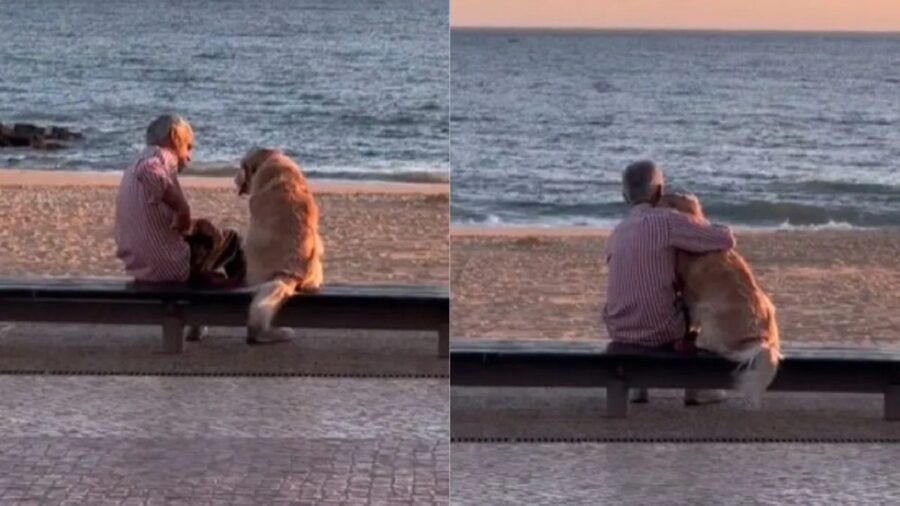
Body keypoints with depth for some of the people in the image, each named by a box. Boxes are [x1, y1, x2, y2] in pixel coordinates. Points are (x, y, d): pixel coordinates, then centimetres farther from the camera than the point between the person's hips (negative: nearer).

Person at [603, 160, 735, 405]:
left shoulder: (616, 235, 10)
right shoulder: (668, 220, -11)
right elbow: (725, 240, -8)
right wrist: (719, 230, 14)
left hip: (619, 332, 5)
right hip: (661, 331, -5)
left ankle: (638, 385, 30)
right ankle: (696, 387, 27)